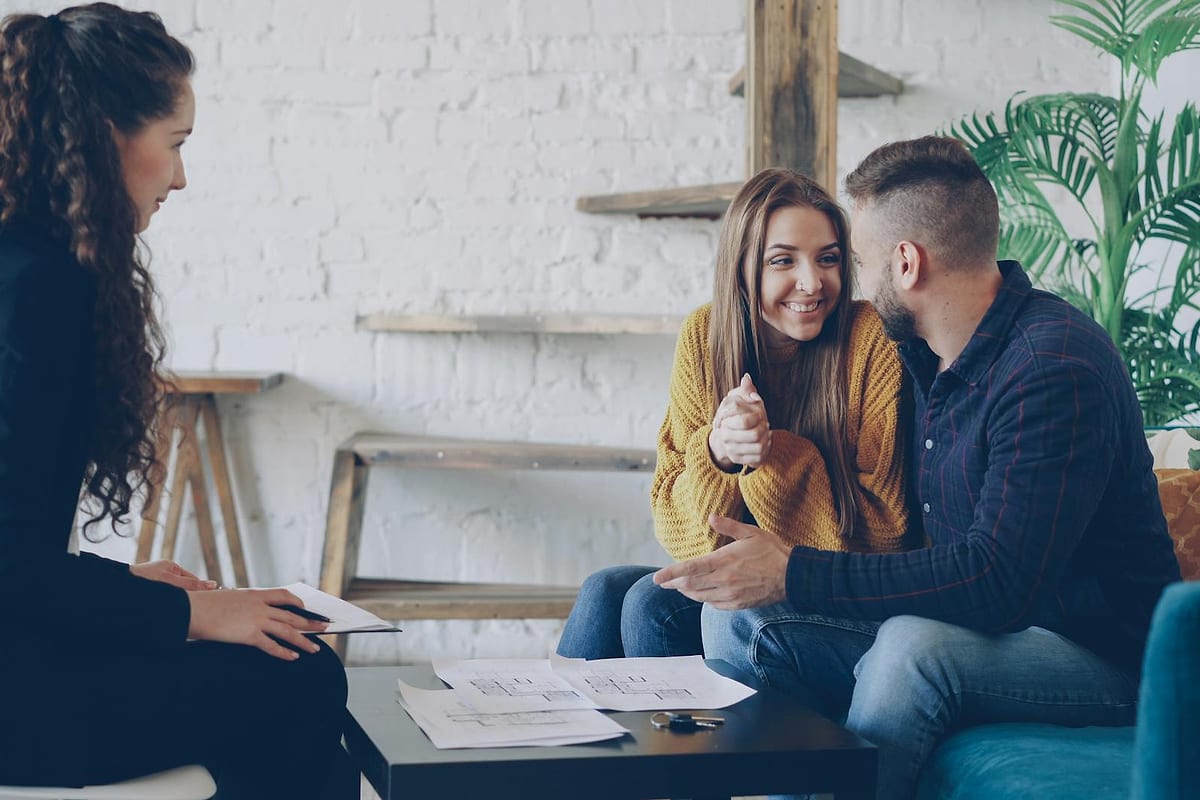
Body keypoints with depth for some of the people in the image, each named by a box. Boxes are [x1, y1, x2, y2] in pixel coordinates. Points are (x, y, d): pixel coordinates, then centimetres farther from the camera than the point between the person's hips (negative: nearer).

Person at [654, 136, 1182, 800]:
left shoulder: (1053, 368, -21)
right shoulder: (920, 355, 8)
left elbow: (997, 581, -30)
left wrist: (793, 575, -29)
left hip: (1094, 655, -8)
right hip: (961, 625, 8)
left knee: (914, 644, -37)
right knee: (737, 619, -6)